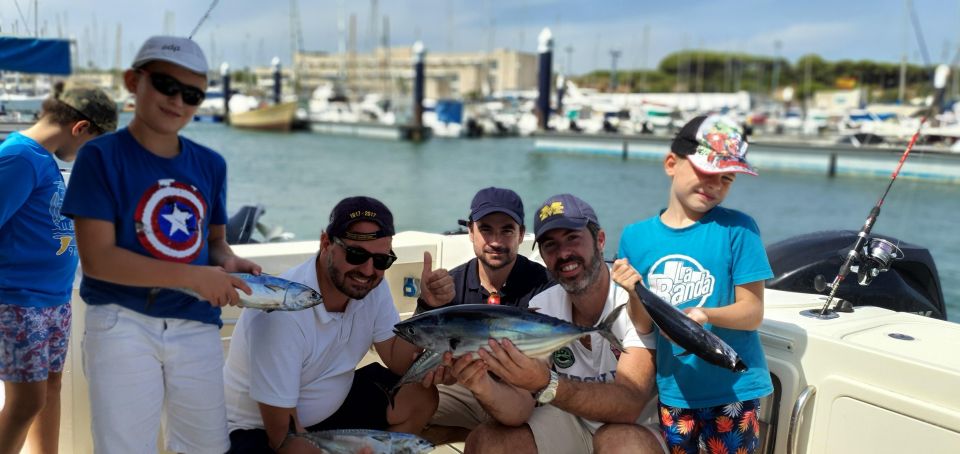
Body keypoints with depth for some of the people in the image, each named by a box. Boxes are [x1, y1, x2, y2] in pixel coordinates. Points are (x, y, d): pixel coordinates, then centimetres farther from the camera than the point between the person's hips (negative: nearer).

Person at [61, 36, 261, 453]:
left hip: (197, 328, 5)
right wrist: (193, 276, -21)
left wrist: (227, 263, -8)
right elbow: (97, 258, -14)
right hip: (123, 325, -4)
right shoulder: (101, 156, -7)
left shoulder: (210, 165, 8)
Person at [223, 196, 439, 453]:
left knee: (420, 397, -6)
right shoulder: (282, 312, -30)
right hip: (259, 430, -7)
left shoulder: (372, 287, -9)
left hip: (331, 407, 7)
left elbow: (399, 363, -3)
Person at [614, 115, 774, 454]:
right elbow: (642, 326, 1)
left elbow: (752, 313, -10)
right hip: (672, 389, 3)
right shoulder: (636, 237, -1)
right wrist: (635, 294, -19)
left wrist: (705, 314, -28)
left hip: (733, 388, -3)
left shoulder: (737, 229, -10)